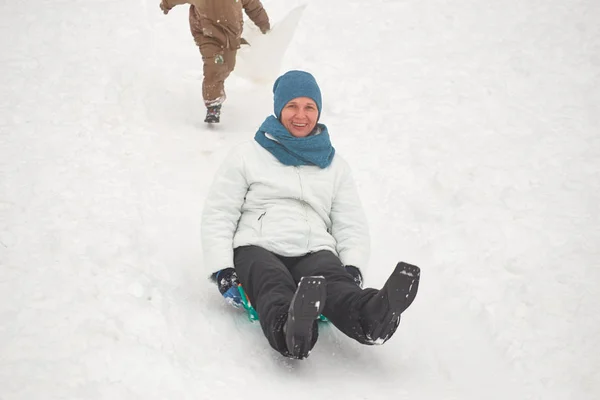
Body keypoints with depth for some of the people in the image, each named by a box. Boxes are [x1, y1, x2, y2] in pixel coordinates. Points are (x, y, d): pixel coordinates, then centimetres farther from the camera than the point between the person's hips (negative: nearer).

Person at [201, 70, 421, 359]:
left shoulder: (334, 164, 26)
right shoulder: (247, 156, 17)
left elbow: (351, 224, 20)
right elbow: (218, 216, 11)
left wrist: (353, 267, -3)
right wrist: (222, 269, -7)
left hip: (315, 252, 2)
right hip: (257, 248, -1)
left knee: (335, 280, -36)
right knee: (275, 286, -39)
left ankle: (372, 316, -69)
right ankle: (289, 331, -73)